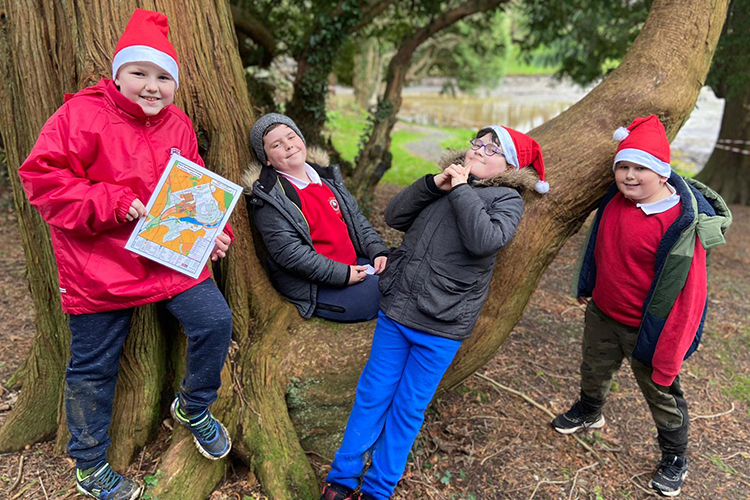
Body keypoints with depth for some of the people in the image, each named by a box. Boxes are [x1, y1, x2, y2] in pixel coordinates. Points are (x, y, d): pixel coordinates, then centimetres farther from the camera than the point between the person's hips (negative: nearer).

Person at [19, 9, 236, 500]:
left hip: (174, 257, 4)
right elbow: (42, 177, -13)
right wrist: (114, 203, -22)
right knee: (93, 366, 9)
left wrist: (214, 230, -5)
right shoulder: (84, 114, -10)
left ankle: (194, 407, 23)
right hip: (100, 267, -3)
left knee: (216, 320, -7)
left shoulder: (179, 125, 5)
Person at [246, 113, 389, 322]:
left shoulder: (326, 175, 13)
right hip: (314, 287, -7)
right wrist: (342, 275, -21)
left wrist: (378, 251, 0)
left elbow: (356, 218, 16)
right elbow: (289, 252, -18)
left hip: (355, 263, 8)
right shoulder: (270, 198, -11)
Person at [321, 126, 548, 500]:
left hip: (441, 327, -4)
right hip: (396, 310, 4)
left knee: (408, 408, 10)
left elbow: (485, 240, -22)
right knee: (372, 395, 12)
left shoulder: (507, 199, -1)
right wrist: (433, 184, -6)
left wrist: (460, 189, -14)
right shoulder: (446, 183, 12)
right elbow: (394, 217, 5)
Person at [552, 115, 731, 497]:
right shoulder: (614, 200, -7)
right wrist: (586, 286, 21)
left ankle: (674, 459, 42)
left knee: (662, 394, 16)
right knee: (594, 372, 27)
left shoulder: (683, 222, -28)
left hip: (647, 329, -6)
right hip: (602, 314, 6)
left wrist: (667, 355, -21)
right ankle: (589, 413, 58)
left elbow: (685, 294, -25)